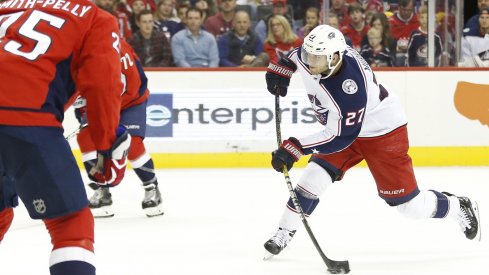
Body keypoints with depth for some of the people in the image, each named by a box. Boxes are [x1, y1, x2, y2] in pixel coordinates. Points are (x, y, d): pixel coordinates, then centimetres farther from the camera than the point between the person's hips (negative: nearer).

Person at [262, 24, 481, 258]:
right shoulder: (313, 53, -18)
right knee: (314, 176, -9)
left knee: (407, 203, -3)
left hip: (383, 133, -7)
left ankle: (460, 208, 22)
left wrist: (295, 148, -36)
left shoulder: (348, 88, -40)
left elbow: (339, 138, -33)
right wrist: (280, 70, -1)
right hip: (341, 125, 7)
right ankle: (284, 232, 2)